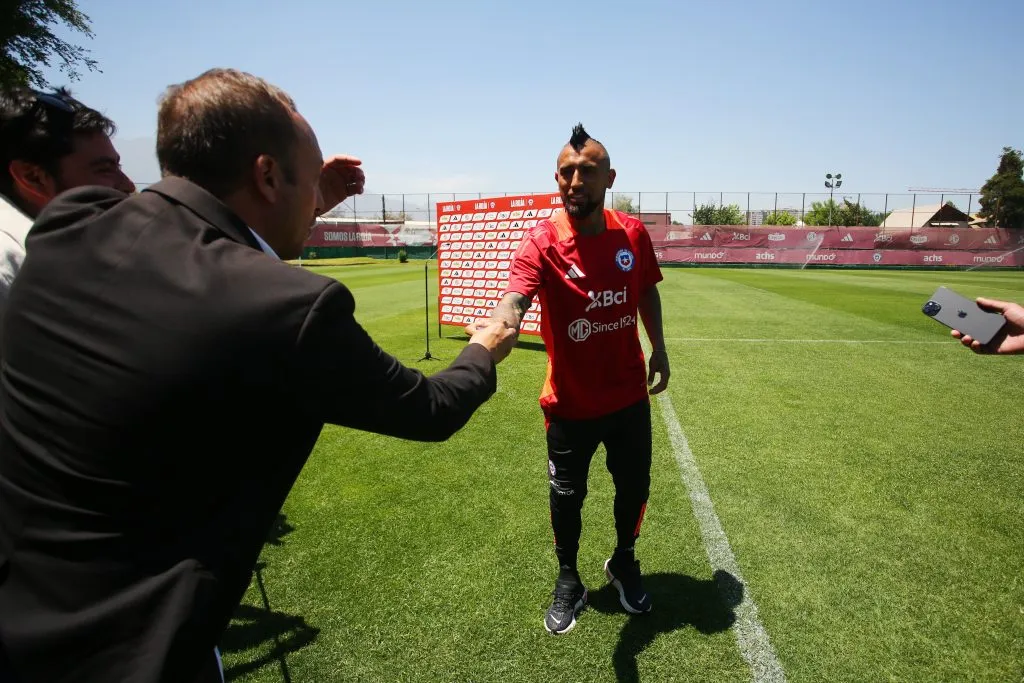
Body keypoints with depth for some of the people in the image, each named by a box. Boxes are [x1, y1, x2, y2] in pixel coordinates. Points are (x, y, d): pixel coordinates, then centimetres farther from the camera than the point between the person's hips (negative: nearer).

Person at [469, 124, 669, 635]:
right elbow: (514, 299, -36)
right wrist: (496, 328, -57)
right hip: (571, 403, -3)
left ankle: (624, 564, 49)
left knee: (634, 487, 19)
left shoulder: (633, 233, -4)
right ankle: (568, 583, 41)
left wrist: (658, 348, 8)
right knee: (566, 498, 12)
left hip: (630, 395, 4)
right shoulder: (543, 242, -18)